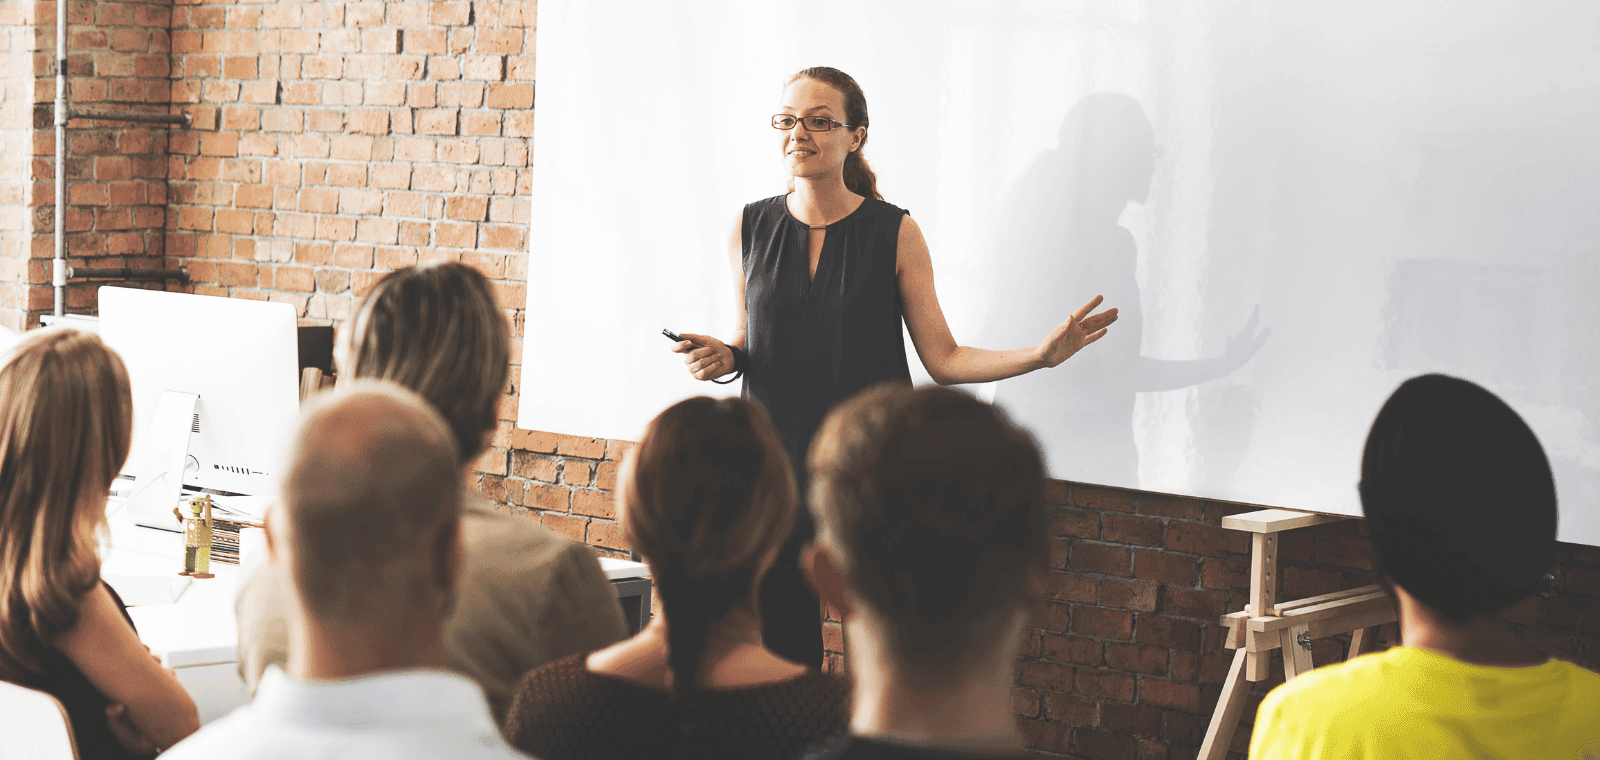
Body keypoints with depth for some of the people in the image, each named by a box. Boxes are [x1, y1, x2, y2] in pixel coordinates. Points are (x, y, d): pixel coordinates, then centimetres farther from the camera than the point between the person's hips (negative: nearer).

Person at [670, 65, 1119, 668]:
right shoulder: (750, 229, 4)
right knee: (782, 651, 4)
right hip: (774, 463, 2)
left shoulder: (894, 233, -2)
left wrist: (1039, 354, -13)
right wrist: (722, 357, -6)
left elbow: (944, 359, -1)